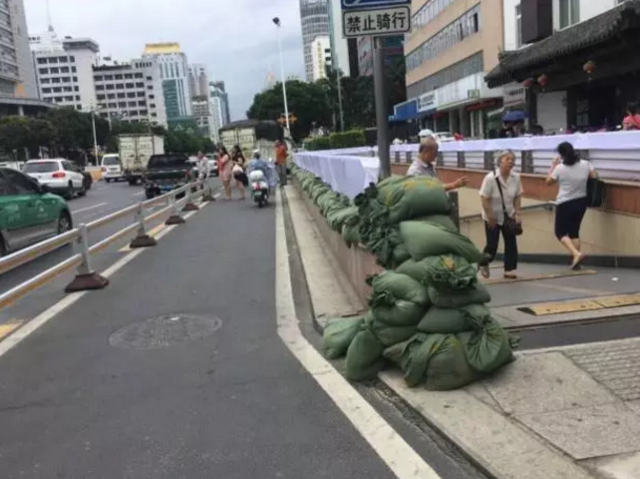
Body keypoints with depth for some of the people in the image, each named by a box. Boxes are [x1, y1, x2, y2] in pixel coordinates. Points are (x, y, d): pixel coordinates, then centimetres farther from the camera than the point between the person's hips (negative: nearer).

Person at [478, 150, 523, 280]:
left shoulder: (516, 177, -8)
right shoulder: (490, 178, -21)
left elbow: (517, 197, 2)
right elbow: (484, 199, -18)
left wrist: (517, 213, -4)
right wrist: (490, 217, -18)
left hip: (509, 216, 4)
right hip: (493, 217, -4)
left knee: (511, 243, 1)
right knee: (492, 244, 1)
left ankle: (510, 270, 12)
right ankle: (484, 264, 30)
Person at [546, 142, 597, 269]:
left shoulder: (560, 168, -13)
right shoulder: (585, 164, -2)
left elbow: (548, 181, 0)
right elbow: (595, 176, 4)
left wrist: (553, 165, 8)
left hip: (565, 204, -5)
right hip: (581, 202, 5)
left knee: (560, 232, 6)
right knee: (574, 231, 16)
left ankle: (577, 254, -15)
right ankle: (576, 261, 13)